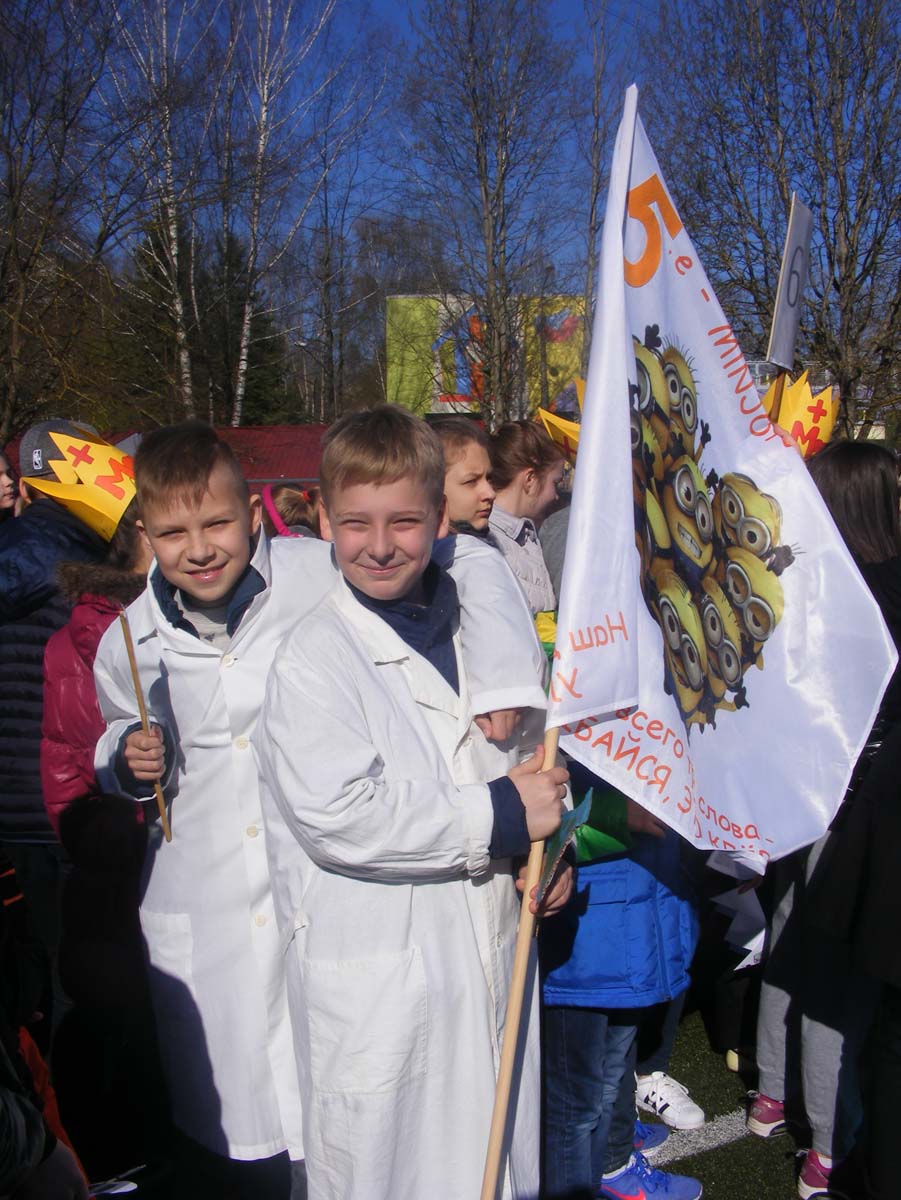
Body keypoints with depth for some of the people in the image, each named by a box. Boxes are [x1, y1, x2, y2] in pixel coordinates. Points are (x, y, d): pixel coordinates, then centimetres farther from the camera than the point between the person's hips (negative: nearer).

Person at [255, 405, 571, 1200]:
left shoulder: (477, 629, 7)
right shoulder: (313, 658, -14)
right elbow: (335, 816, -25)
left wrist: (541, 840, 2)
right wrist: (499, 816, -19)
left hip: (490, 953, 6)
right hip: (377, 977, -6)